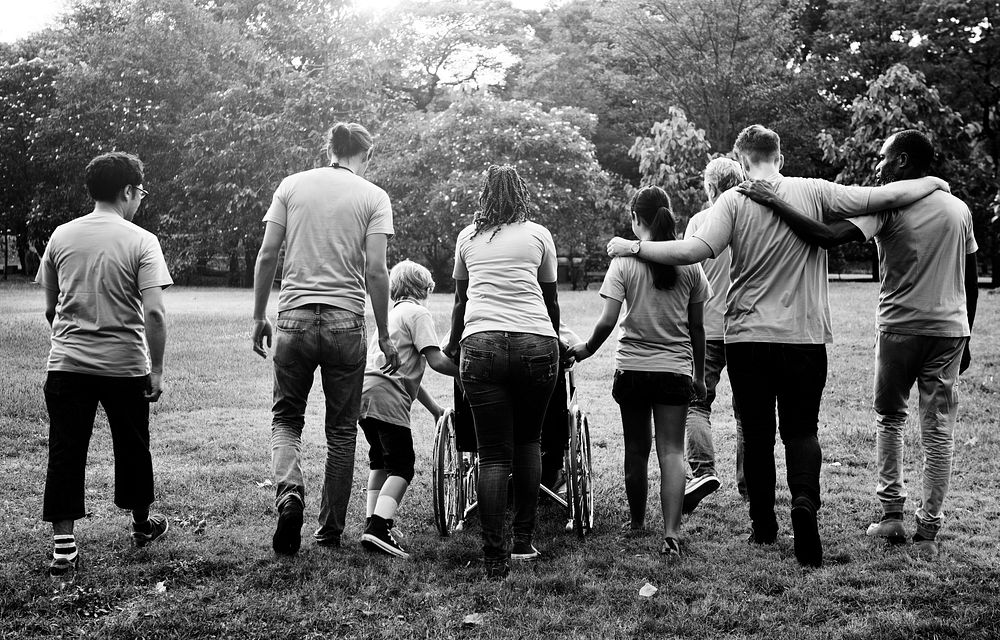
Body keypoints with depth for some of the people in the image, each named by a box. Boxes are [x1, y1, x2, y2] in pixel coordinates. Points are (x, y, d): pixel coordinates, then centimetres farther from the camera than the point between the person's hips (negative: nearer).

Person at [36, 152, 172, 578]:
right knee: (132, 447, 17)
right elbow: (155, 313, -16)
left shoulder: (61, 237, 4)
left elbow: (50, 308, 12)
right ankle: (142, 524, 35)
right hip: (125, 365, -2)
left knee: (65, 453, 5)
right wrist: (156, 369, -8)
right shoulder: (141, 242, -8)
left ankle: (63, 546, 2)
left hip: (67, 364, 2)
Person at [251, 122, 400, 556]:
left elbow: (267, 254, 2)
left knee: (286, 418, 14)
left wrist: (259, 317, 11)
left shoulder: (292, 185, 7)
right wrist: (384, 336, 1)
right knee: (342, 429, 10)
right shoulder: (373, 197, 2)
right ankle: (331, 530, 17)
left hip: (294, 319, 1)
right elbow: (375, 270, -6)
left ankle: (289, 493, -11)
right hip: (346, 324, -1)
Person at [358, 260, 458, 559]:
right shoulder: (418, 313, 2)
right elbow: (435, 360, -11)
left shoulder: (393, 313, 29)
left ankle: (372, 520, 21)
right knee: (401, 466, -9)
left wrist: (434, 407, 32)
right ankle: (380, 527, -23)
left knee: (381, 460, 23)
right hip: (387, 398, -9)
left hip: (363, 393, 9)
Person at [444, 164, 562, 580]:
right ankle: (524, 541, 17)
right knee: (528, 443, 17)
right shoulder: (539, 235, 15)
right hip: (536, 343, 0)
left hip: (481, 344, 0)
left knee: (494, 455, 2)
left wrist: (452, 346, 46)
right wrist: (556, 342, 42)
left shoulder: (468, 237, 19)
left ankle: (495, 557, -5)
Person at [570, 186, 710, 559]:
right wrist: (699, 375, 15)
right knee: (671, 450, 0)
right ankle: (671, 532, -12)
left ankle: (636, 521, 29)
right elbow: (697, 327, 5)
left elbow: (607, 321, -11)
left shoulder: (625, 261, -6)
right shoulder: (688, 263, 1)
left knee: (636, 448, 13)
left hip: (632, 367, -1)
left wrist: (586, 349, 7)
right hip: (676, 369, 1)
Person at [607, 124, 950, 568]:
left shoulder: (734, 200, -5)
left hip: (747, 337, 0)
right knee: (801, 429, 10)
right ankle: (805, 499, -15)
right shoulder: (813, 192, -1)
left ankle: (763, 525, 18)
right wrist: (933, 183, 16)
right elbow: (885, 197, -1)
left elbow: (695, 251, -18)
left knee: (756, 433, 12)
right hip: (805, 337, 0)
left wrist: (633, 247, -10)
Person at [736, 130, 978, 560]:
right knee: (938, 430, 6)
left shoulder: (887, 206, -9)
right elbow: (972, 282, 12)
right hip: (950, 330, 4)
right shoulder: (960, 210, 8)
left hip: (900, 328, -3)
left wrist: (774, 203, -17)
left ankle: (891, 514, 14)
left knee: (889, 419, 16)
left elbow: (827, 237, -22)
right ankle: (928, 532, 7)